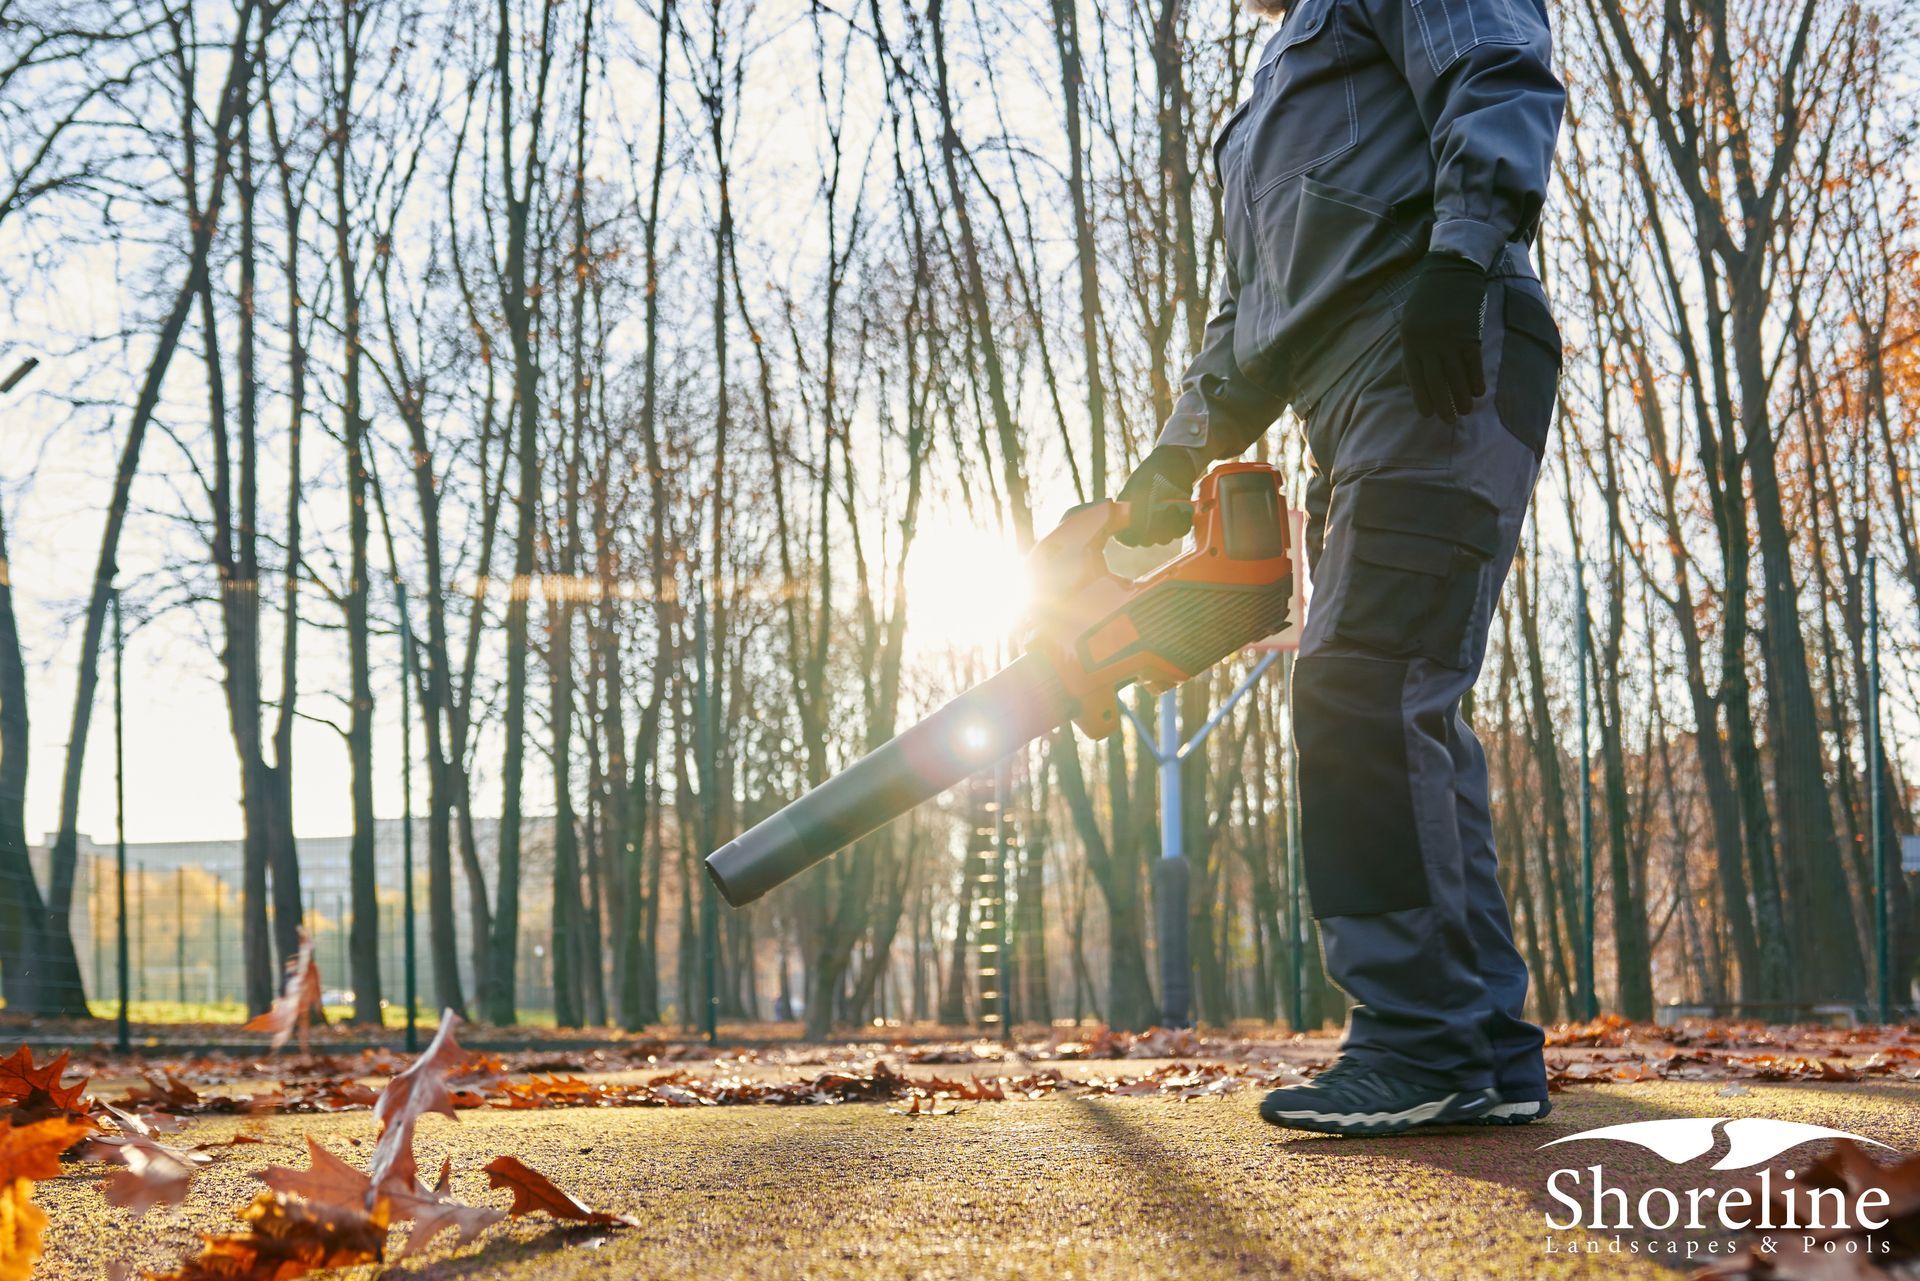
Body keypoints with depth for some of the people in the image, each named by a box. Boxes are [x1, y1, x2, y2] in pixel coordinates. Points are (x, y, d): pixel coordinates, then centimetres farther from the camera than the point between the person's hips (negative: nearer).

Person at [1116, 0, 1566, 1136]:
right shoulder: (1272, 102, 36)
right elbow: (1251, 318, 33)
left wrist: (1462, 250, -24)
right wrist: (1173, 470, 24)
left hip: (1445, 367, -9)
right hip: (1356, 414, 9)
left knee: (1366, 692, -18)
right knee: (1407, 718, 2)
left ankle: (1419, 1045, -18)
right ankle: (1488, 1057, 2)